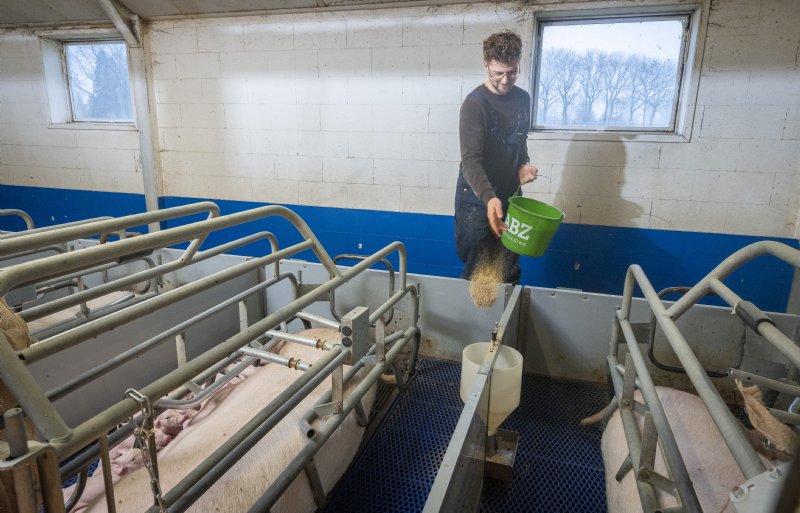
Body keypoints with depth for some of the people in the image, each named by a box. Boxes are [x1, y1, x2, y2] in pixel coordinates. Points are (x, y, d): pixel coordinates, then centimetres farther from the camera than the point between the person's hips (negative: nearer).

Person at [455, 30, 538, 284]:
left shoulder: (523, 99, 6)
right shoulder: (475, 103, -15)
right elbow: (471, 159, -25)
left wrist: (523, 164, -1)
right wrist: (489, 198, -41)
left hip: (510, 195, 6)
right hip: (477, 198, -6)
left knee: (510, 274, 10)